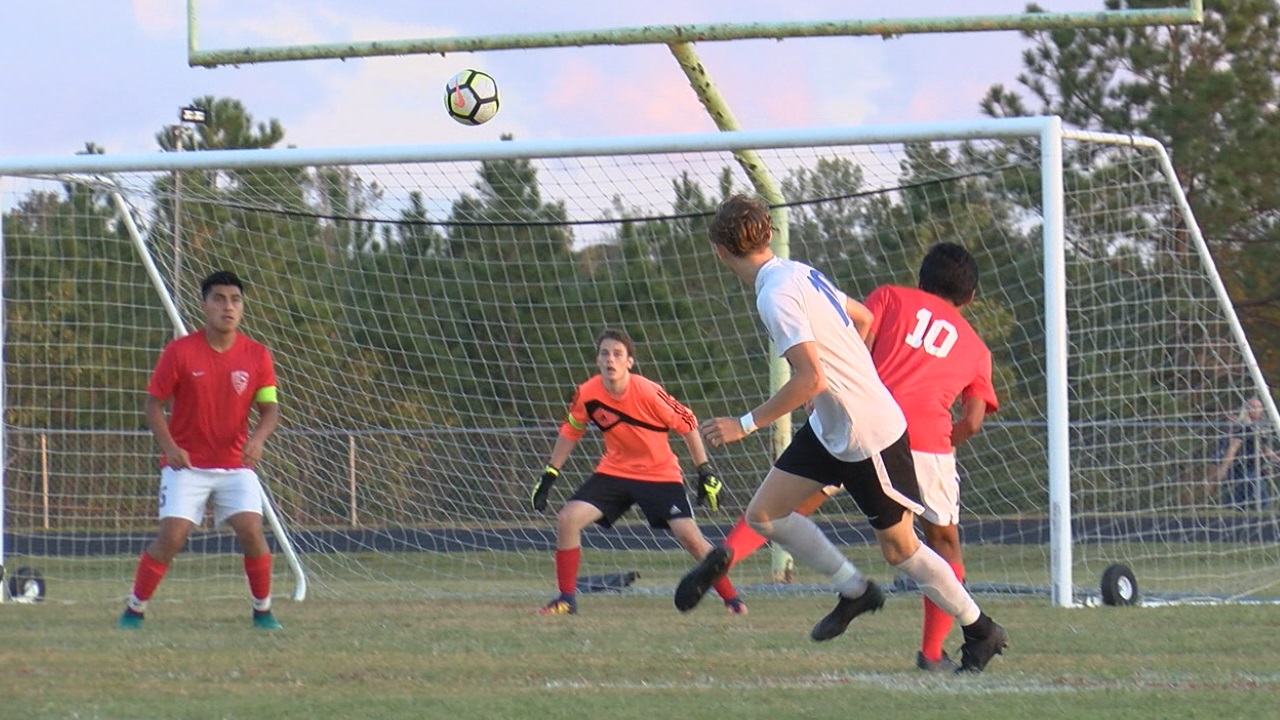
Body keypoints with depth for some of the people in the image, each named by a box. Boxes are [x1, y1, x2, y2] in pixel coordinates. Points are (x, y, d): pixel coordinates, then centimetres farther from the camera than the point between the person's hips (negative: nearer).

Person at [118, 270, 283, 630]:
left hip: (236, 465, 2)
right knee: (172, 536, -13)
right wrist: (169, 446, -16)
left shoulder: (257, 356, -2)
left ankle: (263, 611, 6)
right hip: (186, 463, -2)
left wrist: (258, 438, -19)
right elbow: (154, 403, -2)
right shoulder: (179, 352, -8)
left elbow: (270, 408, 2)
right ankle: (134, 610, 3)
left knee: (251, 531, -13)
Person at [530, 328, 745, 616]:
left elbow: (687, 425, -12)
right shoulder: (587, 395, -13)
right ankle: (566, 599, 0)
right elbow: (570, 432, 6)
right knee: (567, 519, -13)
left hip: (660, 474, -3)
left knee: (689, 537, -16)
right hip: (614, 471, 4)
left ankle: (731, 598, 3)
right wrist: (549, 475, 6)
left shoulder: (648, 392, -24)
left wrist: (706, 472, -9)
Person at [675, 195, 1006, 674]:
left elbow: (810, 380, -30)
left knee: (899, 548, 4)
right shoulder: (800, 274, 4)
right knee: (764, 513, 5)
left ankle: (981, 631, 20)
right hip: (829, 429, 9)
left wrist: (746, 424, -24)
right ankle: (853, 589, 18)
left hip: (870, 435, -9)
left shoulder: (776, 296, -24)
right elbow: (863, 319, 18)